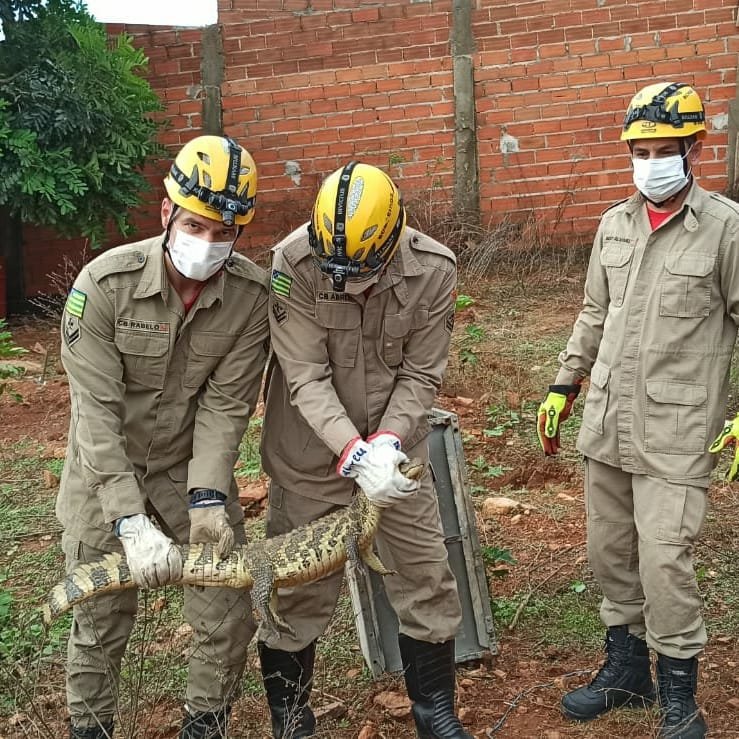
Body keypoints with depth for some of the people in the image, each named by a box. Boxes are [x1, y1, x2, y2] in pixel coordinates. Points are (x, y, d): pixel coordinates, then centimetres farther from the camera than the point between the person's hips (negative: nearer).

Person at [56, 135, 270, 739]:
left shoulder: (251, 295, -17)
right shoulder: (105, 283, -24)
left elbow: (225, 404, -14)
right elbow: (97, 411, -25)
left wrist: (208, 497, -26)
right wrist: (131, 522, -32)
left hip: (196, 464, 2)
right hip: (106, 470, -2)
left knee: (230, 615, 3)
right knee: (100, 620, 7)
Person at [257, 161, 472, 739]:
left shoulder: (433, 271, -16)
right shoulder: (293, 264, -23)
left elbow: (420, 375, -10)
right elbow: (306, 377, -24)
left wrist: (387, 441, -25)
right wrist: (353, 453, -33)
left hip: (393, 447, 2)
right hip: (311, 450, -2)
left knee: (426, 580, 9)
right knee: (298, 587, 7)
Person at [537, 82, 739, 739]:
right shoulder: (614, 224, 10)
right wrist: (563, 388, 17)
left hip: (676, 434, -6)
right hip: (606, 424, 6)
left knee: (664, 563, -7)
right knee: (609, 551, 14)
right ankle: (626, 669, 33)